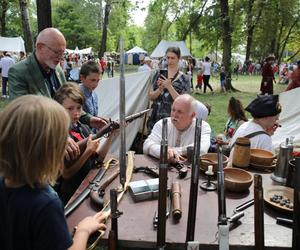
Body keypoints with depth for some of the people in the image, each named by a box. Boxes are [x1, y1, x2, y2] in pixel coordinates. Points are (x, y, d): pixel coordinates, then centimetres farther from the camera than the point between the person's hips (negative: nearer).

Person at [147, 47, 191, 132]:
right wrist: (160, 89, -14)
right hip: (155, 118, 3)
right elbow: (151, 96, 5)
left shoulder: (184, 79, -3)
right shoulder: (159, 74, 6)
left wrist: (169, 87, -20)